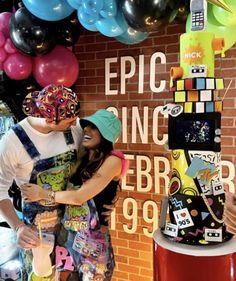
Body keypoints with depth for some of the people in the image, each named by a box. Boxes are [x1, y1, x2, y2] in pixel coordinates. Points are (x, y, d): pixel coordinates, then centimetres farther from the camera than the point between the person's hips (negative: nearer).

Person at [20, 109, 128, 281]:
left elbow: (79, 196, -16)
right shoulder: (82, 159, 9)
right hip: (67, 235, 6)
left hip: (93, 241, -5)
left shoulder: (112, 160, -12)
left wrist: (43, 194, -5)